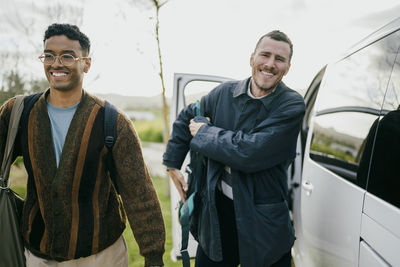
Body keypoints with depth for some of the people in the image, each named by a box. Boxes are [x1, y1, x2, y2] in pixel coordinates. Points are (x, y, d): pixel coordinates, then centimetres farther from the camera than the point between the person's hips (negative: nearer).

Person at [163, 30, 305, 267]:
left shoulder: (292, 105, -14)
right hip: (216, 212, 4)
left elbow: (250, 153, -26)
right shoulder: (225, 93, 0)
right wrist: (172, 164, 14)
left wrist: (204, 132, -12)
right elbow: (186, 118, 17)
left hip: (263, 221, -3)